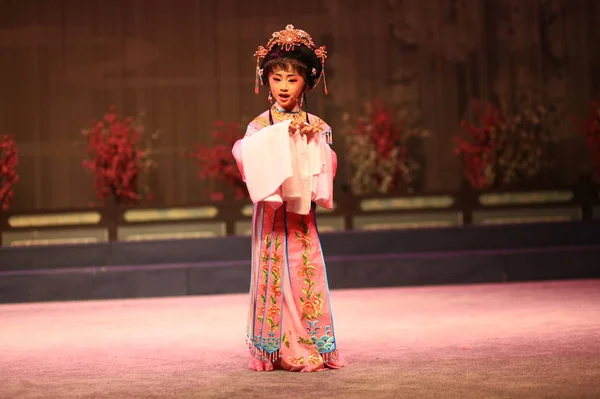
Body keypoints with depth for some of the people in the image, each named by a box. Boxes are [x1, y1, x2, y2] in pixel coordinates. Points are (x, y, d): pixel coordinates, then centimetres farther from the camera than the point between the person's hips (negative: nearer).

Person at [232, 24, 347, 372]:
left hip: (301, 212, 1)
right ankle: (275, 351, 7)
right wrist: (284, 134, -16)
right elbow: (251, 158, -13)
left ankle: (310, 348, 9)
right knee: (274, 273, 0)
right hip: (271, 209, -1)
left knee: (305, 273, 2)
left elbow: (326, 166, 2)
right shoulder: (260, 124, 2)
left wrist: (313, 139, -13)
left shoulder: (315, 125, 6)